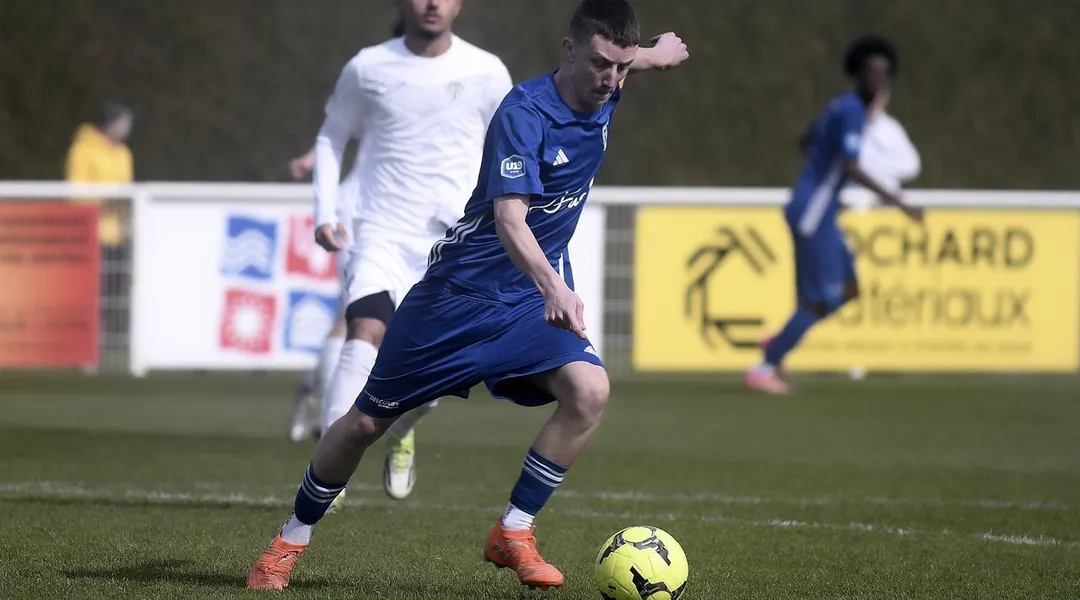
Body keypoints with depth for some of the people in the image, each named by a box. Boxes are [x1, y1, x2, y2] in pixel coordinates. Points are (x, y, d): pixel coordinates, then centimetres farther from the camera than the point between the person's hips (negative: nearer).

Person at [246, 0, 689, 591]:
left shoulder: (600, 95, -2)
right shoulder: (523, 113, -25)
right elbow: (510, 220, -38)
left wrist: (653, 54, 42)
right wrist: (553, 287, -53)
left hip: (539, 295, 5)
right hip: (462, 288, -5)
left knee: (588, 390, -24)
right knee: (367, 421, 3)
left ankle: (512, 533, -11)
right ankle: (291, 540, 25)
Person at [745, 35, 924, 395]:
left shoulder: (842, 106, 13)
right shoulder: (852, 112, -17)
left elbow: (806, 142, 27)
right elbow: (850, 168, -28)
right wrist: (895, 201, -28)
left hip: (820, 214, 10)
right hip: (813, 214, -10)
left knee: (848, 290, 13)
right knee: (820, 300, -7)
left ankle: (778, 344, 18)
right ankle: (765, 368, -1)